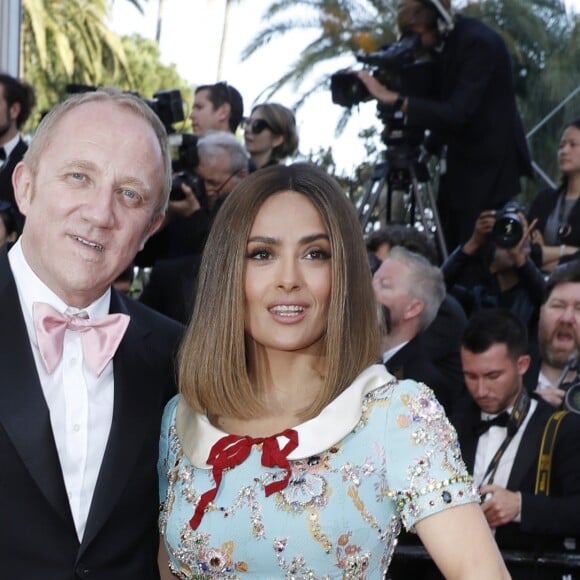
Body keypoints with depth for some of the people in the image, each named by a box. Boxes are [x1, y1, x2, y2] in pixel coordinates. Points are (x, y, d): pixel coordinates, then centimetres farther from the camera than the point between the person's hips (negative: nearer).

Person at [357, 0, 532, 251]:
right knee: (447, 251, 9)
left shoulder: (479, 43, -23)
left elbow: (457, 113, -30)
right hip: (460, 163, 8)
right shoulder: (442, 42, 1)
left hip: (489, 166, -8)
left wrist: (394, 99, -31)